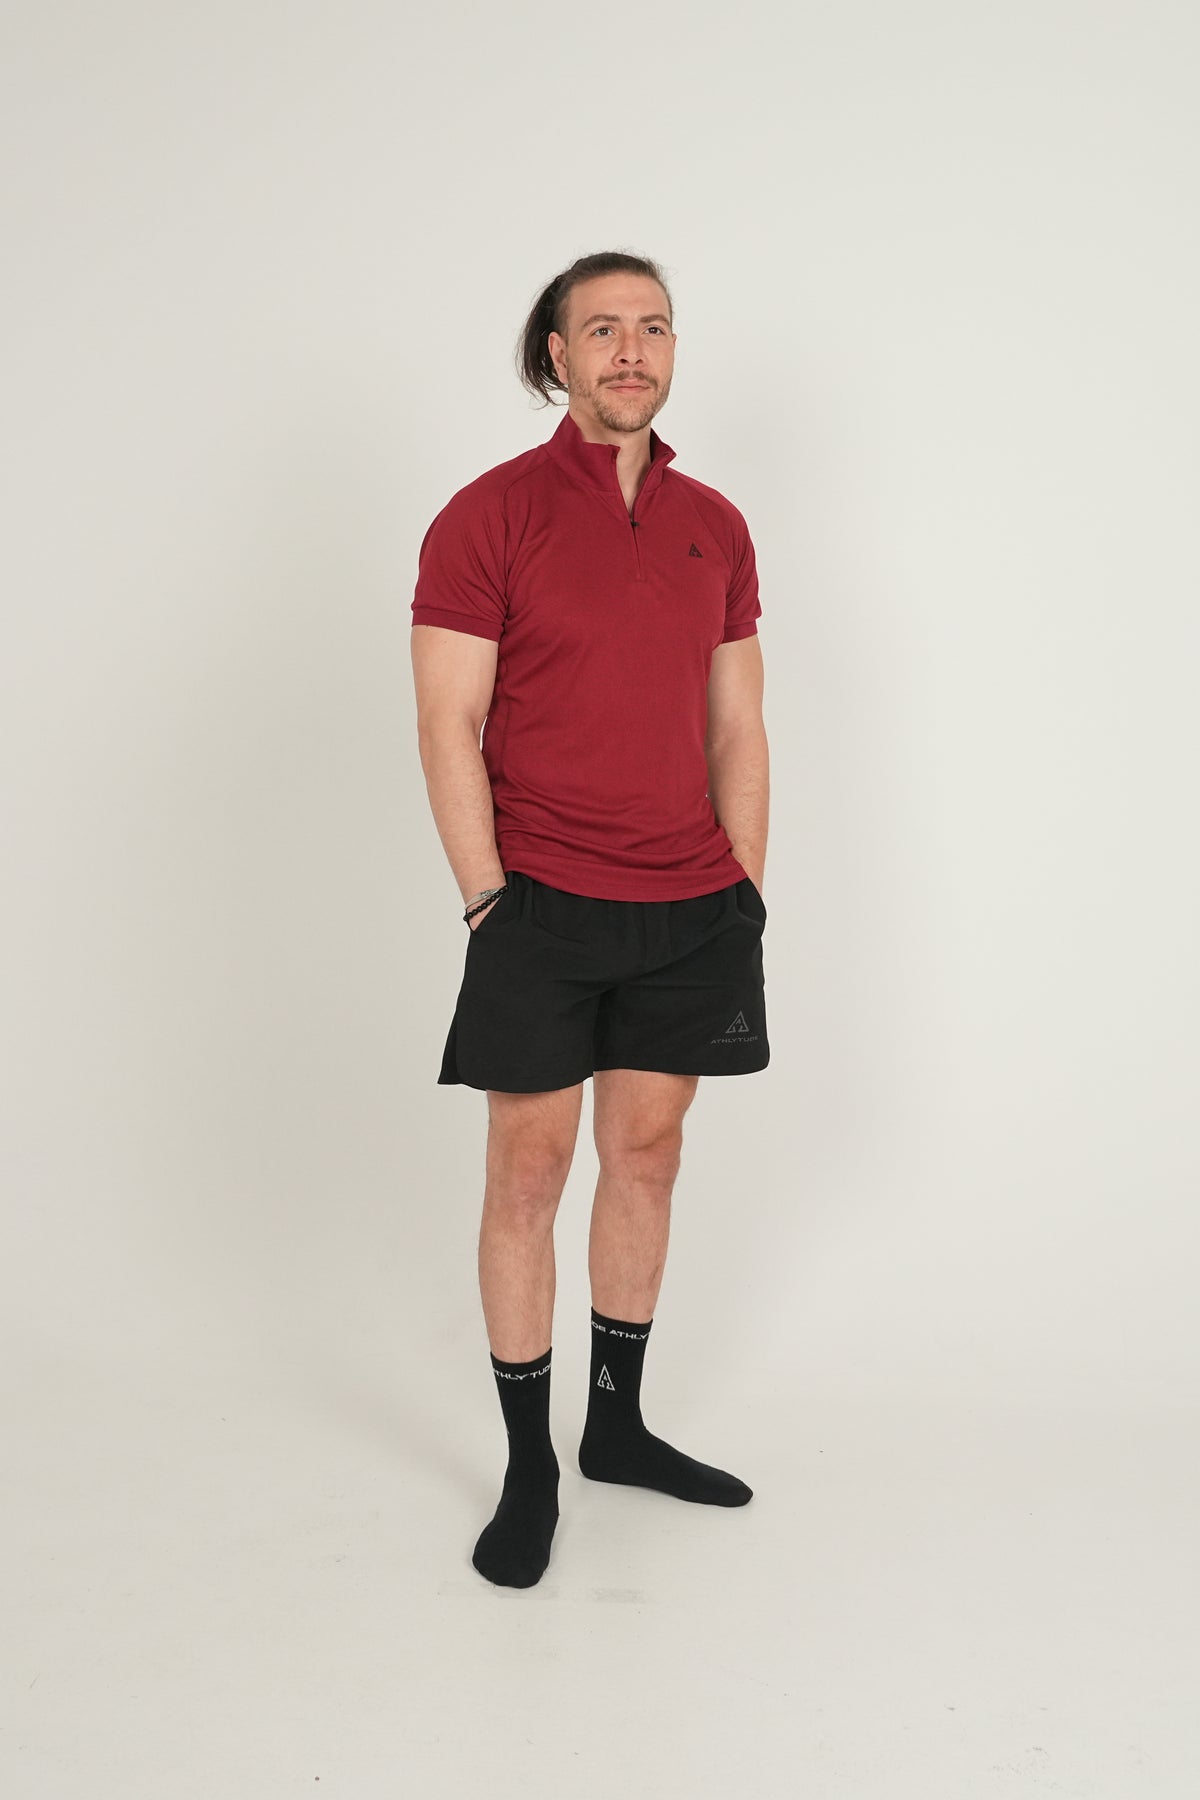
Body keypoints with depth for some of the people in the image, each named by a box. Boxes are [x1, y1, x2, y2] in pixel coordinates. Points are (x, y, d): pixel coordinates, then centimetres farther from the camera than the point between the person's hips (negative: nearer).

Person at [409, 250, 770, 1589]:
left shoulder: (714, 526, 9)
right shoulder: (490, 516, -5)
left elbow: (736, 728, 12)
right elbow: (448, 728, -8)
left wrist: (745, 890, 7)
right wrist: (488, 903, -12)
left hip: (692, 907, 5)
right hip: (543, 903, -4)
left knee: (647, 1155, 12)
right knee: (529, 1173, 2)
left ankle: (618, 1425, 29)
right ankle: (528, 1468, 16)